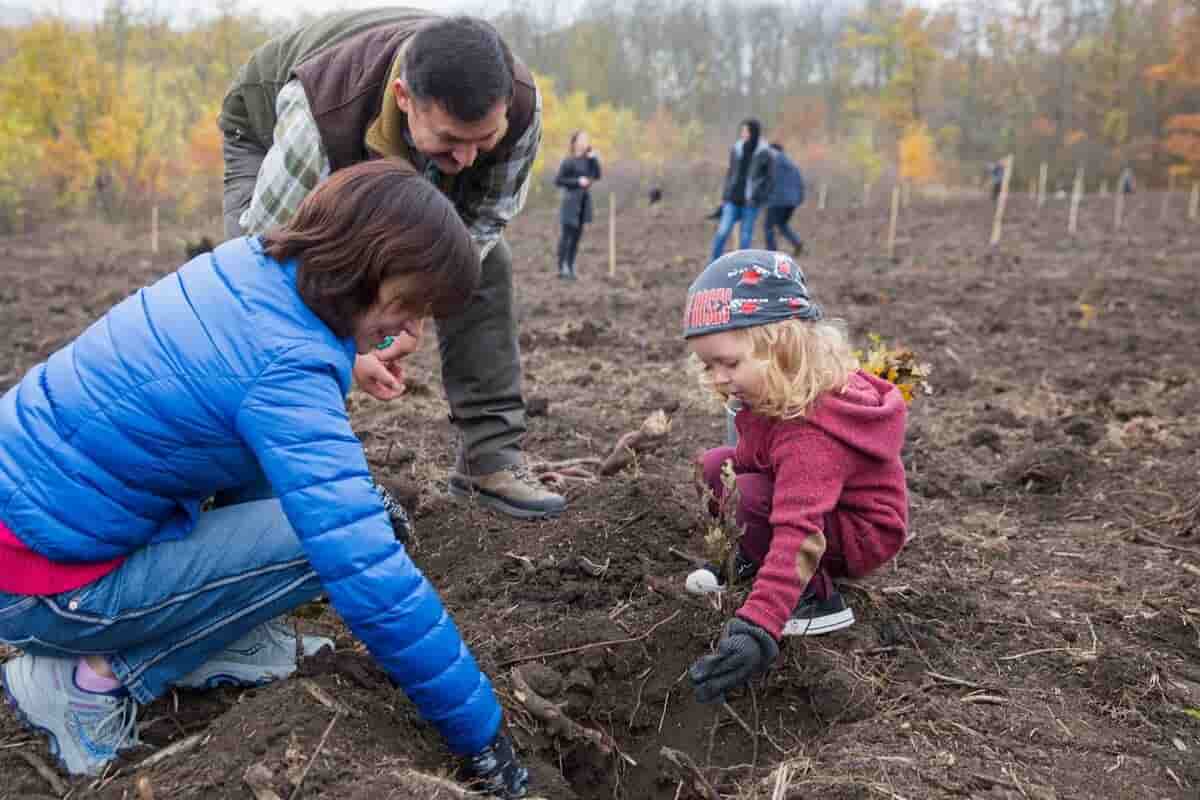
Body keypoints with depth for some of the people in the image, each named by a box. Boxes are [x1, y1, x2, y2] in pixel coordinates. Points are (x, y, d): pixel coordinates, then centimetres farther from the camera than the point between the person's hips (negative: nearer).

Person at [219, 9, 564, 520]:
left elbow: (484, 217, -18)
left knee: (483, 264, -10)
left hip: (414, 157, 3)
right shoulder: (321, 114, -47)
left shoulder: (521, 105, -35)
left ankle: (490, 459, -3)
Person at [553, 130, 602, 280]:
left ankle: (570, 267, 15)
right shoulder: (569, 161, -9)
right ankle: (562, 268, -2)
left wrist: (594, 158, -5)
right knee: (567, 234, -6)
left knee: (577, 235, 9)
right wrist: (577, 181, -15)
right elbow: (558, 180, -10)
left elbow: (597, 176, 3)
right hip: (571, 202, -7)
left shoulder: (588, 159, 9)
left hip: (584, 202, 7)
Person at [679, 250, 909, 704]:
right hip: (821, 501, 9)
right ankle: (749, 563, 18)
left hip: (861, 534, -9)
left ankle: (815, 601, -11)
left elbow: (798, 533, -49)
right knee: (718, 465, 3)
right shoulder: (786, 391, -9)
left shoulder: (811, 432, -38)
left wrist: (759, 627, -56)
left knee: (747, 498, -28)